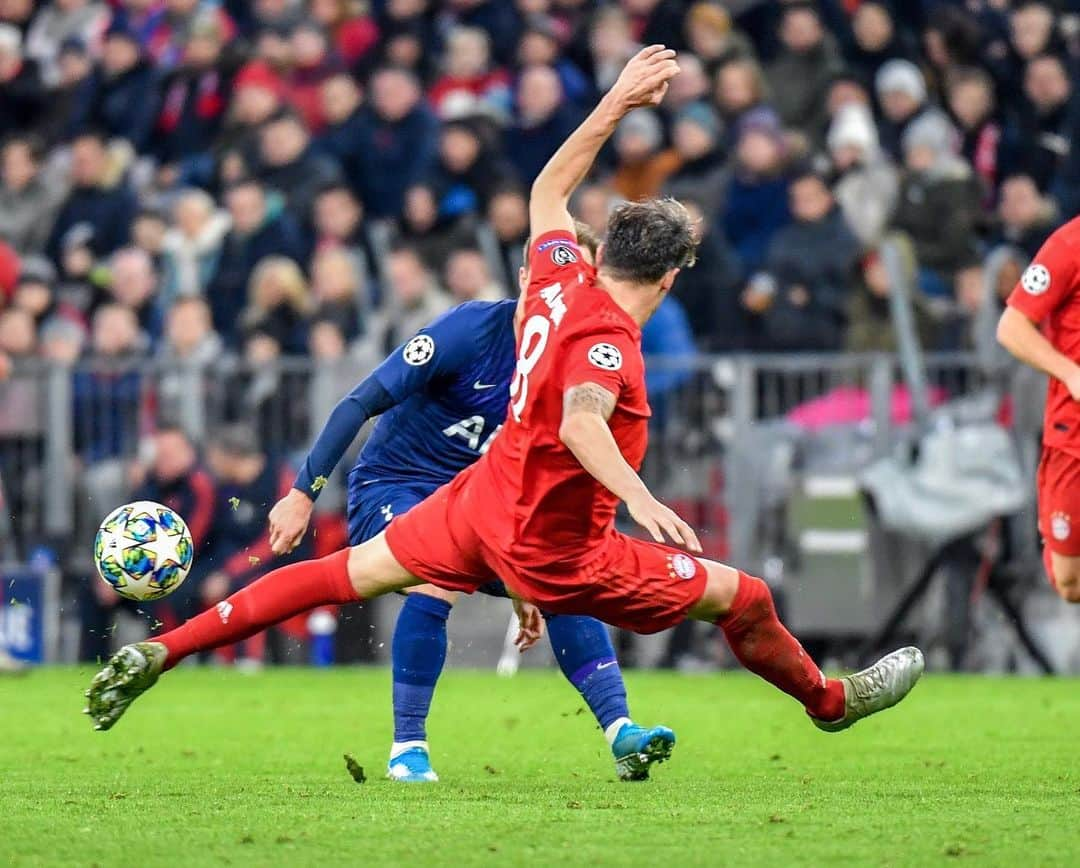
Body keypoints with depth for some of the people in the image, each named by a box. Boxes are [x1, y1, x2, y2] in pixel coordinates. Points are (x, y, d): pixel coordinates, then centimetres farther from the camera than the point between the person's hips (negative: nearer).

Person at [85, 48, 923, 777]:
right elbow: (582, 424, -43)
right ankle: (830, 701, 29)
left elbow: (548, 191, 16)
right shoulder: (609, 342, -25)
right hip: (555, 552, -7)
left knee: (350, 571, 12)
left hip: (477, 505, 7)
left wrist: (618, 101, 18)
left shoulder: (558, 278, -3)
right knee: (743, 596, 5)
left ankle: (160, 653, 5)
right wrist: (642, 501, -57)